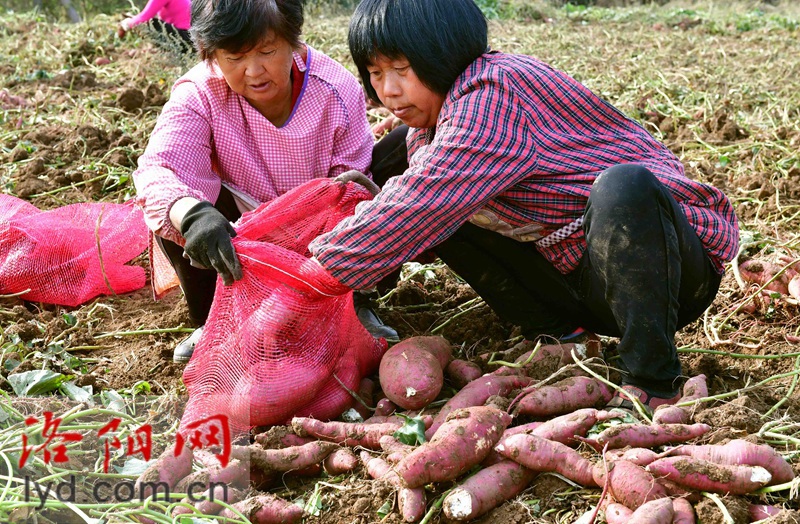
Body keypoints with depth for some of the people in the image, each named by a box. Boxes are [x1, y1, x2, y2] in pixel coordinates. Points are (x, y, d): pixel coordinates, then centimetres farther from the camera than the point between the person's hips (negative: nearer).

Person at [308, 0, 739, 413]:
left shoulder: (493, 94, -23)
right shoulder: (433, 121, 7)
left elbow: (415, 212, -30)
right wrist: (370, 210, -13)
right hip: (573, 278, 9)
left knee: (623, 186, -41)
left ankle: (651, 384, -27)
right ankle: (557, 334, 4)